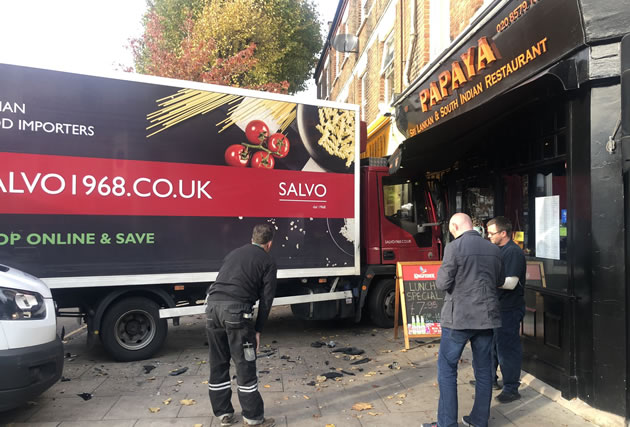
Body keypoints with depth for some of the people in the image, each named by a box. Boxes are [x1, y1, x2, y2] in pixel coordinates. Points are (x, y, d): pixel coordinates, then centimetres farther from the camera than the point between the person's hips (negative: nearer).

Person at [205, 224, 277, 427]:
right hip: (236, 310, -6)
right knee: (245, 366, 5)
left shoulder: (233, 254, 25)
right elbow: (266, 299, 4)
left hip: (213, 306, 6)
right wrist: (258, 329, 9)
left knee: (218, 364, 17)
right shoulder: (268, 262, 9)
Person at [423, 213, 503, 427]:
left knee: (447, 368, 5)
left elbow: (442, 283, -12)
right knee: (483, 368, 15)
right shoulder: (493, 249, 7)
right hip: (486, 316, 6)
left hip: (459, 317, -6)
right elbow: (499, 281, 18)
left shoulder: (454, 247, -13)